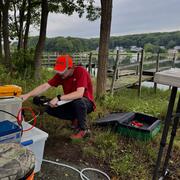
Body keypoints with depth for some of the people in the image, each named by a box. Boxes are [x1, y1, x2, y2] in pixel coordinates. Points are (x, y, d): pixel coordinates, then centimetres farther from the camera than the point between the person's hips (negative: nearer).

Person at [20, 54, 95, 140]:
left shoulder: (81, 71, -25)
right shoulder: (60, 74, -7)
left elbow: (79, 94, -37)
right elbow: (45, 86, -12)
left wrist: (58, 98, -37)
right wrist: (28, 95, -23)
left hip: (86, 102, -6)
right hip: (71, 102, 6)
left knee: (78, 102, -40)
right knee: (50, 109, -10)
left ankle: (84, 130, -16)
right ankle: (75, 119, 7)